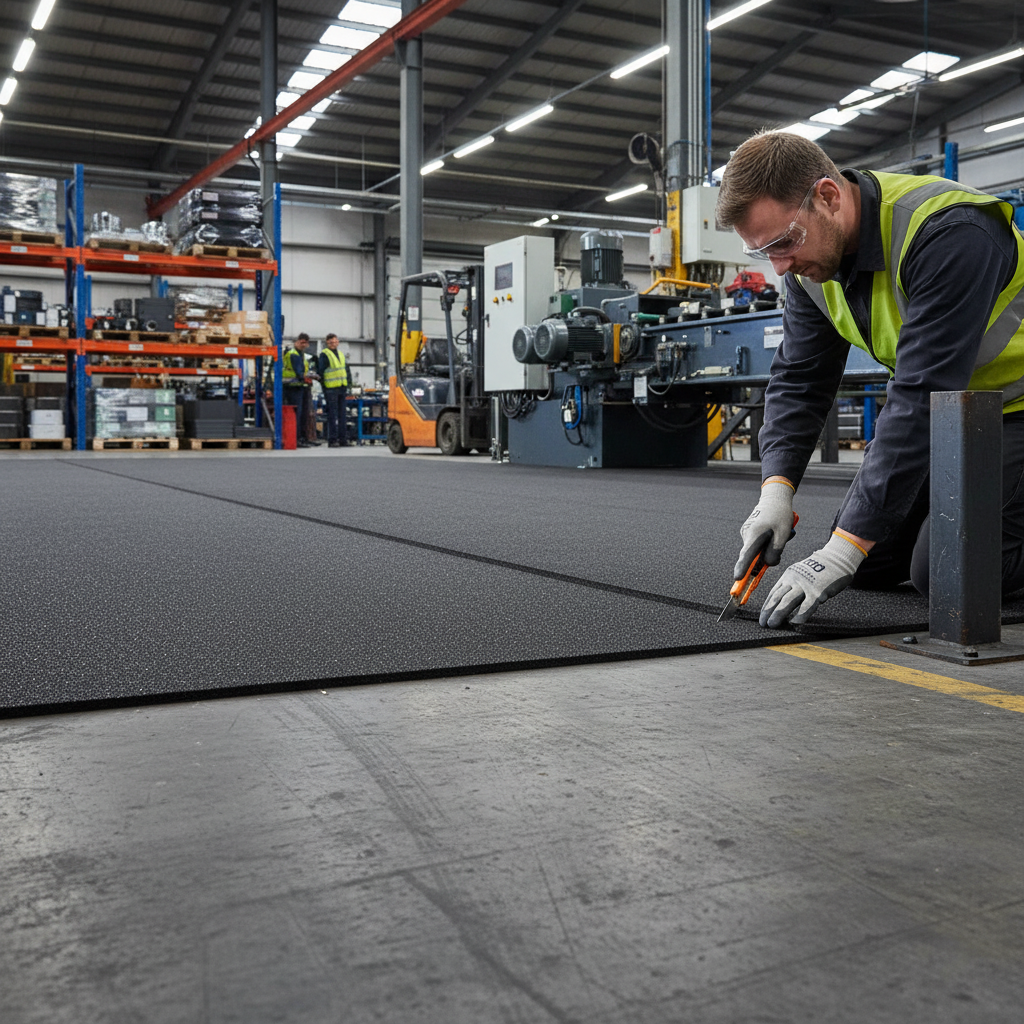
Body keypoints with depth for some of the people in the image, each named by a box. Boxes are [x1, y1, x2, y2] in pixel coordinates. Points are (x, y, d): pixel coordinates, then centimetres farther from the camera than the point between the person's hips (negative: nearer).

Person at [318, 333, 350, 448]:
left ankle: (343, 438, 15)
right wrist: (323, 387, -12)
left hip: (342, 387, 7)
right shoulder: (324, 355, -5)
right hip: (331, 388, -7)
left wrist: (346, 386, 17)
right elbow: (321, 372, -8)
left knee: (342, 414, 10)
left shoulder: (341, 353, 17)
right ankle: (332, 440, -4)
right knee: (332, 415, -6)